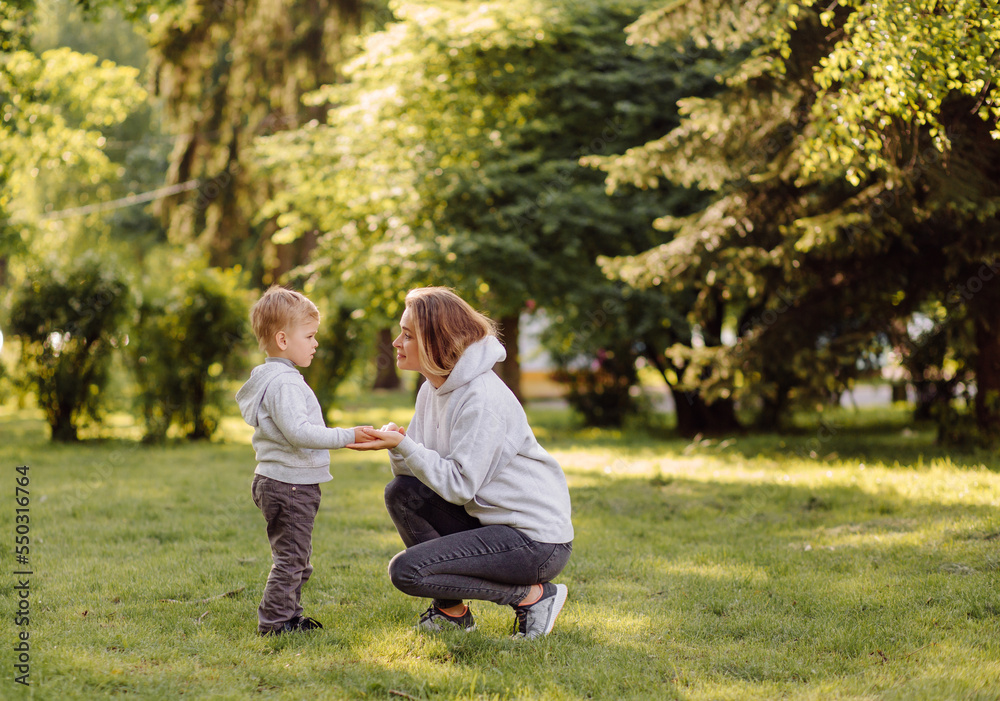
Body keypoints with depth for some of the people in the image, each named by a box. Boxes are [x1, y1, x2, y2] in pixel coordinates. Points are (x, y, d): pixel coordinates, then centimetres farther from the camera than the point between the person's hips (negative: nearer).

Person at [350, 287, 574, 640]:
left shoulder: (481, 399, -21)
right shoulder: (434, 388, 8)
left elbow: (459, 485, -22)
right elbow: (418, 474, 6)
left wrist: (404, 447, -22)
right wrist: (397, 445, -14)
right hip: (491, 519, 9)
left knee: (406, 571, -15)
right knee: (401, 493, 2)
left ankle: (532, 595, -5)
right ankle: (451, 611, 9)